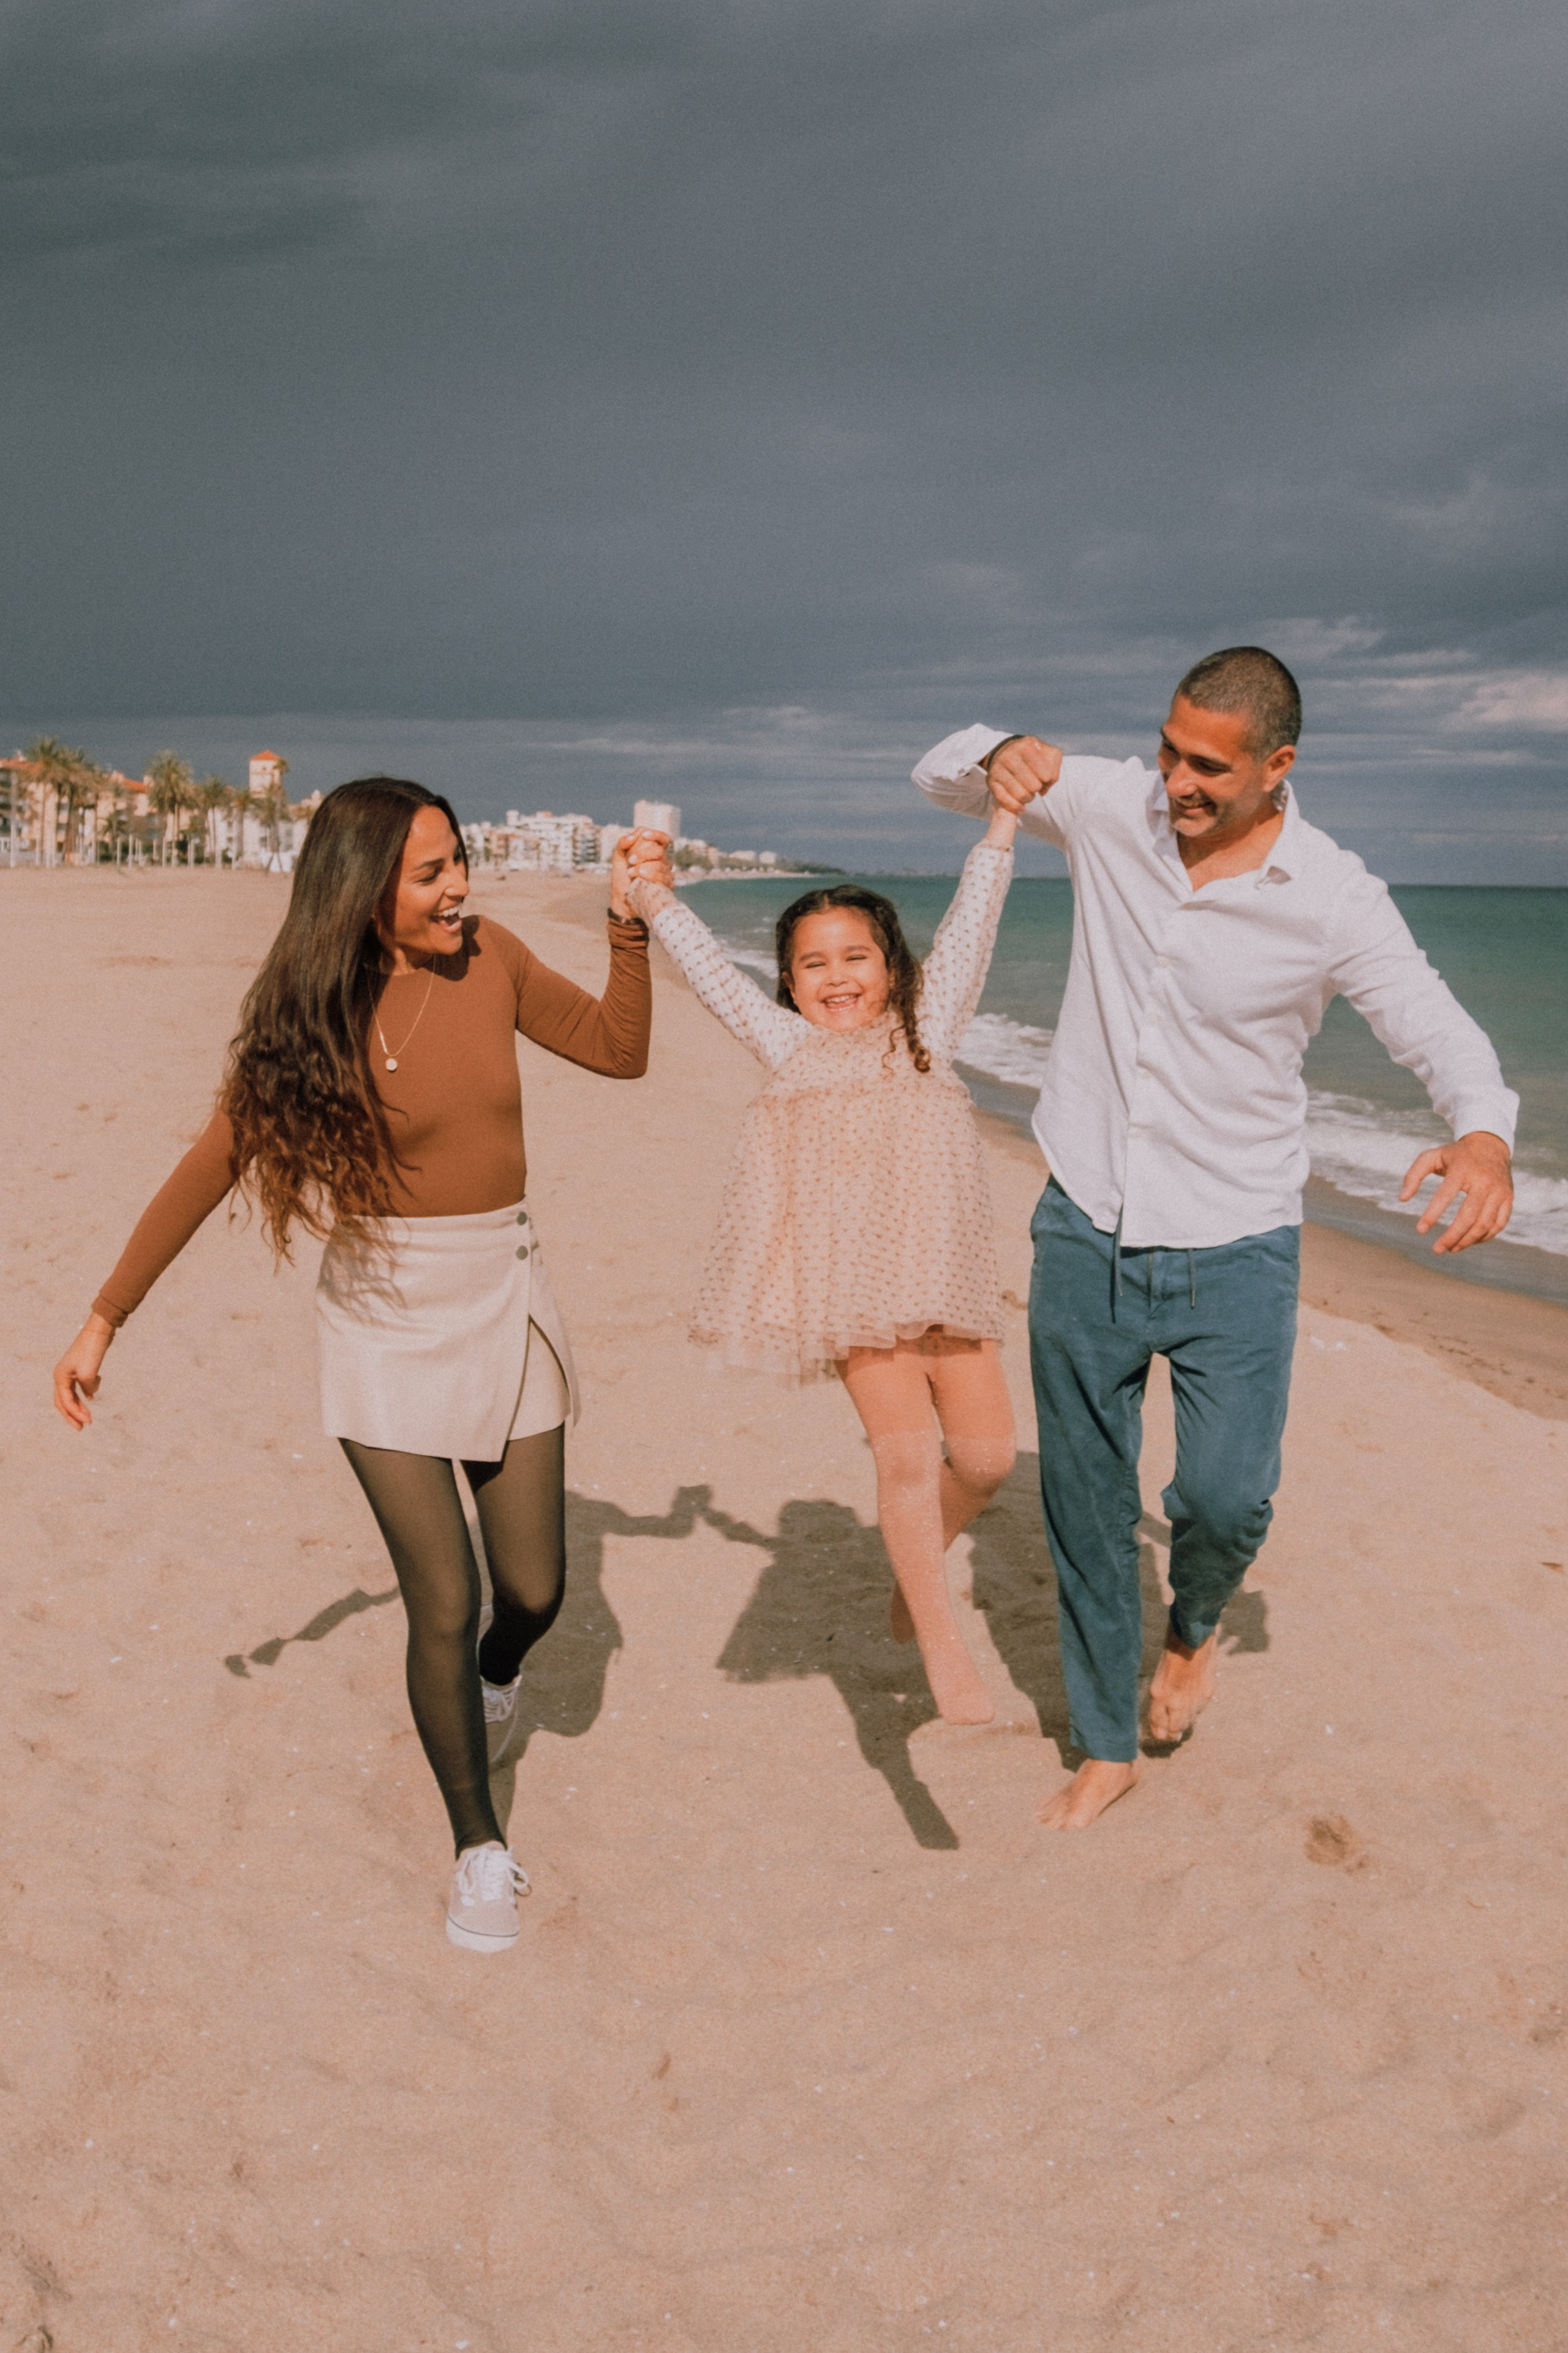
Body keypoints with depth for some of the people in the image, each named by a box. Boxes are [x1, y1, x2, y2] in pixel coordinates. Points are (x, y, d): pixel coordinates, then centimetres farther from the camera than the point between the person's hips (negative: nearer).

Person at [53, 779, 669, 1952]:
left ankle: (499, 1676, 48)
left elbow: (621, 1051, 7)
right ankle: (480, 1848, 19)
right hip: (384, 1317, -3)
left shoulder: (490, 958, -2)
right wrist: (104, 1317, -5)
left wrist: (629, 923, -7)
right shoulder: (309, 1014, -10)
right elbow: (212, 1165, -6)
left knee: (534, 1587, 10)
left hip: (506, 1296, 3)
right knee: (443, 1602, -3)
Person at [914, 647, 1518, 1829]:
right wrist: (1002, 753, -17)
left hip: (1233, 1251, -2)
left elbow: (1442, 1034, -7)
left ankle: (1195, 1628, 29)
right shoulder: (1111, 808, -5)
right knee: (1086, 1508, 11)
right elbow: (943, 775, 8)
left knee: (1228, 1497, -11)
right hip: (1086, 1230, 3)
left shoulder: (1335, 899, -13)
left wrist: (1484, 1134, -30)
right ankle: (1107, 1747, 32)